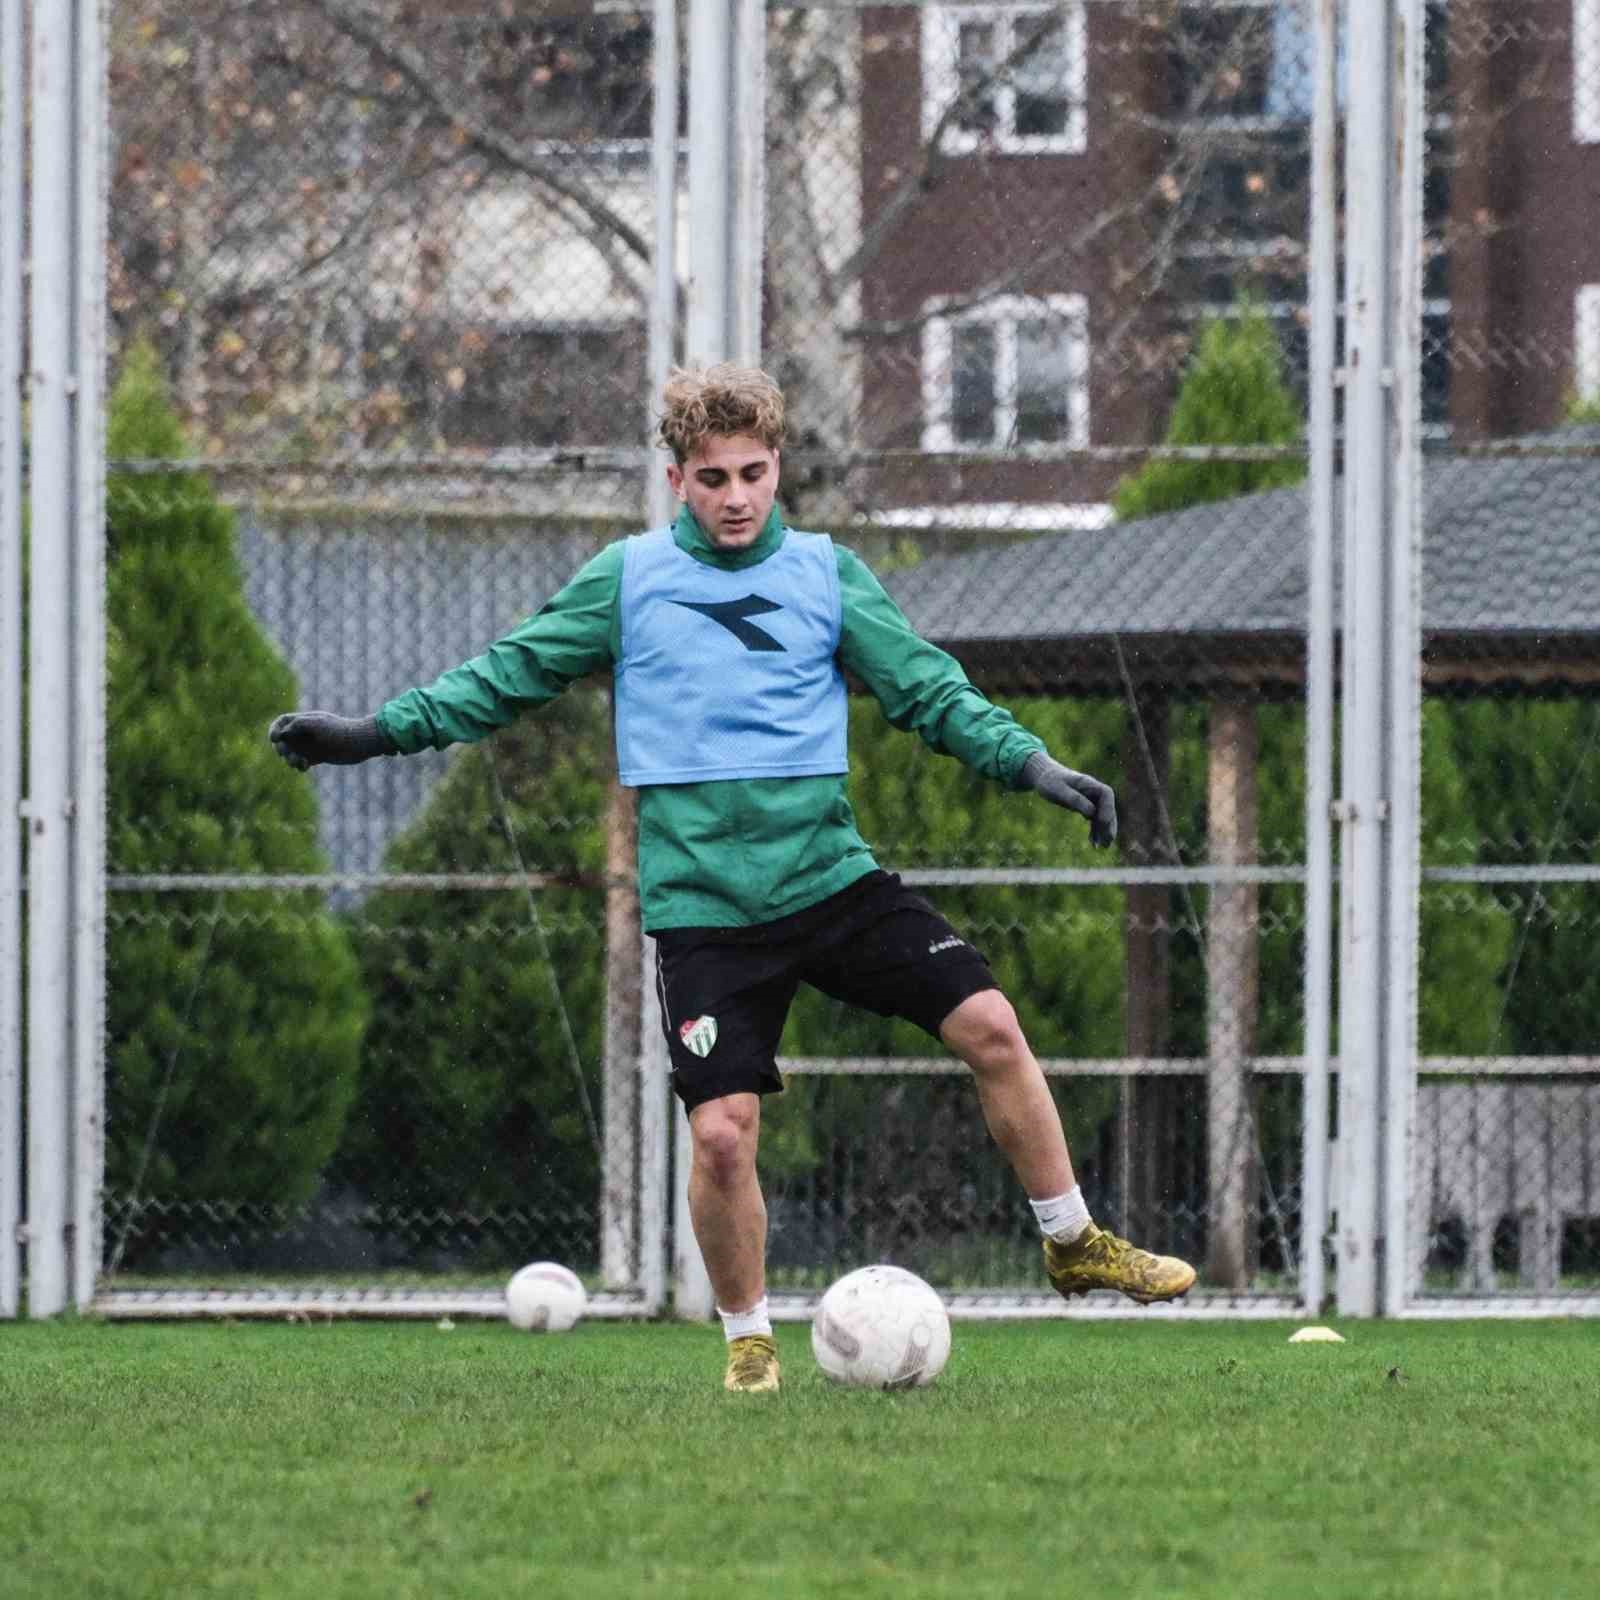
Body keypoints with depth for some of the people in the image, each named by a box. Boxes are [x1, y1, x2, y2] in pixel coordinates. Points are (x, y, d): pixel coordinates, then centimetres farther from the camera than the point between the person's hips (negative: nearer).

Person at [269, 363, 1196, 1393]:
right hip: (703, 908, -1)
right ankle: (750, 1340, 12)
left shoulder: (826, 573, 6)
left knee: (989, 1025, -12)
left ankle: (1074, 1245, 6)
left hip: (831, 874, 1)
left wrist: (1032, 764, -11)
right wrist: (375, 733, 1)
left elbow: (929, 688, 3)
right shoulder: (629, 578, 4)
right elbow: (509, 675, 8)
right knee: (722, 1131, -11)